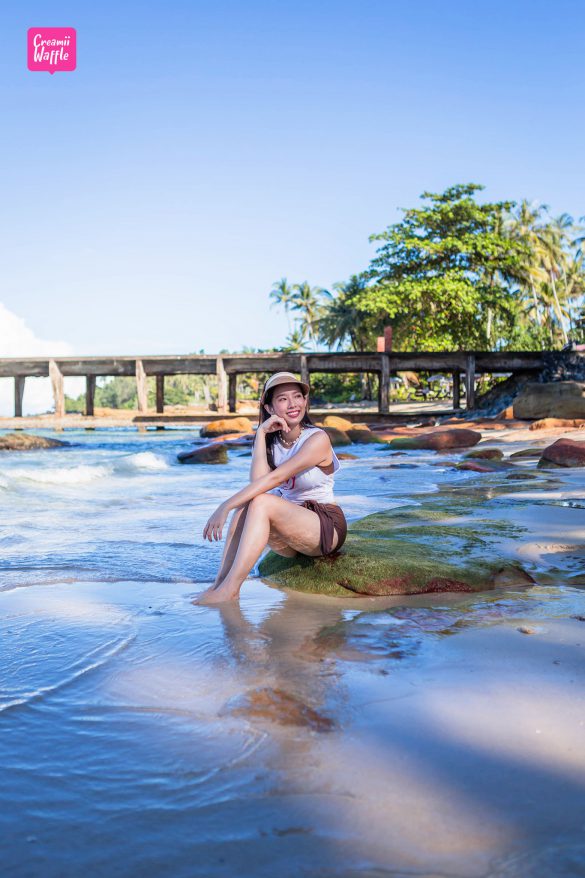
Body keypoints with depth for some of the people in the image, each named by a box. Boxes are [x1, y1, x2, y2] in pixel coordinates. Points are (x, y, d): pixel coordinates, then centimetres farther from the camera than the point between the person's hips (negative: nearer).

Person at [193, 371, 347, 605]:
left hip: (328, 527, -6)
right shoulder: (271, 441, 6)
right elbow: (258, 480, -15)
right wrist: (261, 433, -16)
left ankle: (229, 589, -34)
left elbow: (273, 478, -25)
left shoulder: (317, 439, -14)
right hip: (292, 525, 6)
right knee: (244, 507, -22)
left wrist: (225, 506, -30)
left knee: (261, 502, -29)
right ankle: (219, 583, -26)